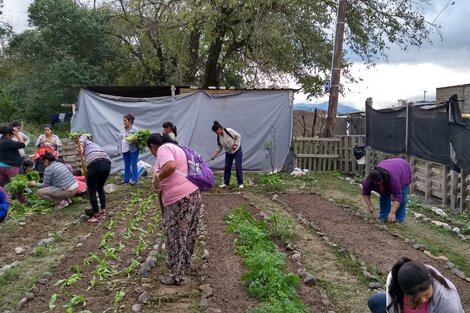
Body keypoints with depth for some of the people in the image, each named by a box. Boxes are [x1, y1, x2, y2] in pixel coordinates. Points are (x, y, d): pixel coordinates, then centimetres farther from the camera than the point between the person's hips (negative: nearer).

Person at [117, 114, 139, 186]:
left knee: (133, 165, -2)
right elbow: (120, 140, 13)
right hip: (125, 150, 6)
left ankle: (134, 180, 4)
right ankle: (126, 179, 20)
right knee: (126, 165, 12)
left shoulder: (134, 129, -6)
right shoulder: (122, 130, 12)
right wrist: (119, 150, 10)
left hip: (133, 150, -6)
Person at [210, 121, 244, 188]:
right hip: (228, 153, 6)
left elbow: (238, 136, -14)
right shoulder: (218, 137, -5)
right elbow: (219, 148, 1)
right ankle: (226, 183, 16)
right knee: (227, 167, 4)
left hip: (237, 151, -6)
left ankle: (240, 183, -2)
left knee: (238, 167, -9)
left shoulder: (229, 131, -23)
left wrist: (235, 144, -19)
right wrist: (213, 156, -6)